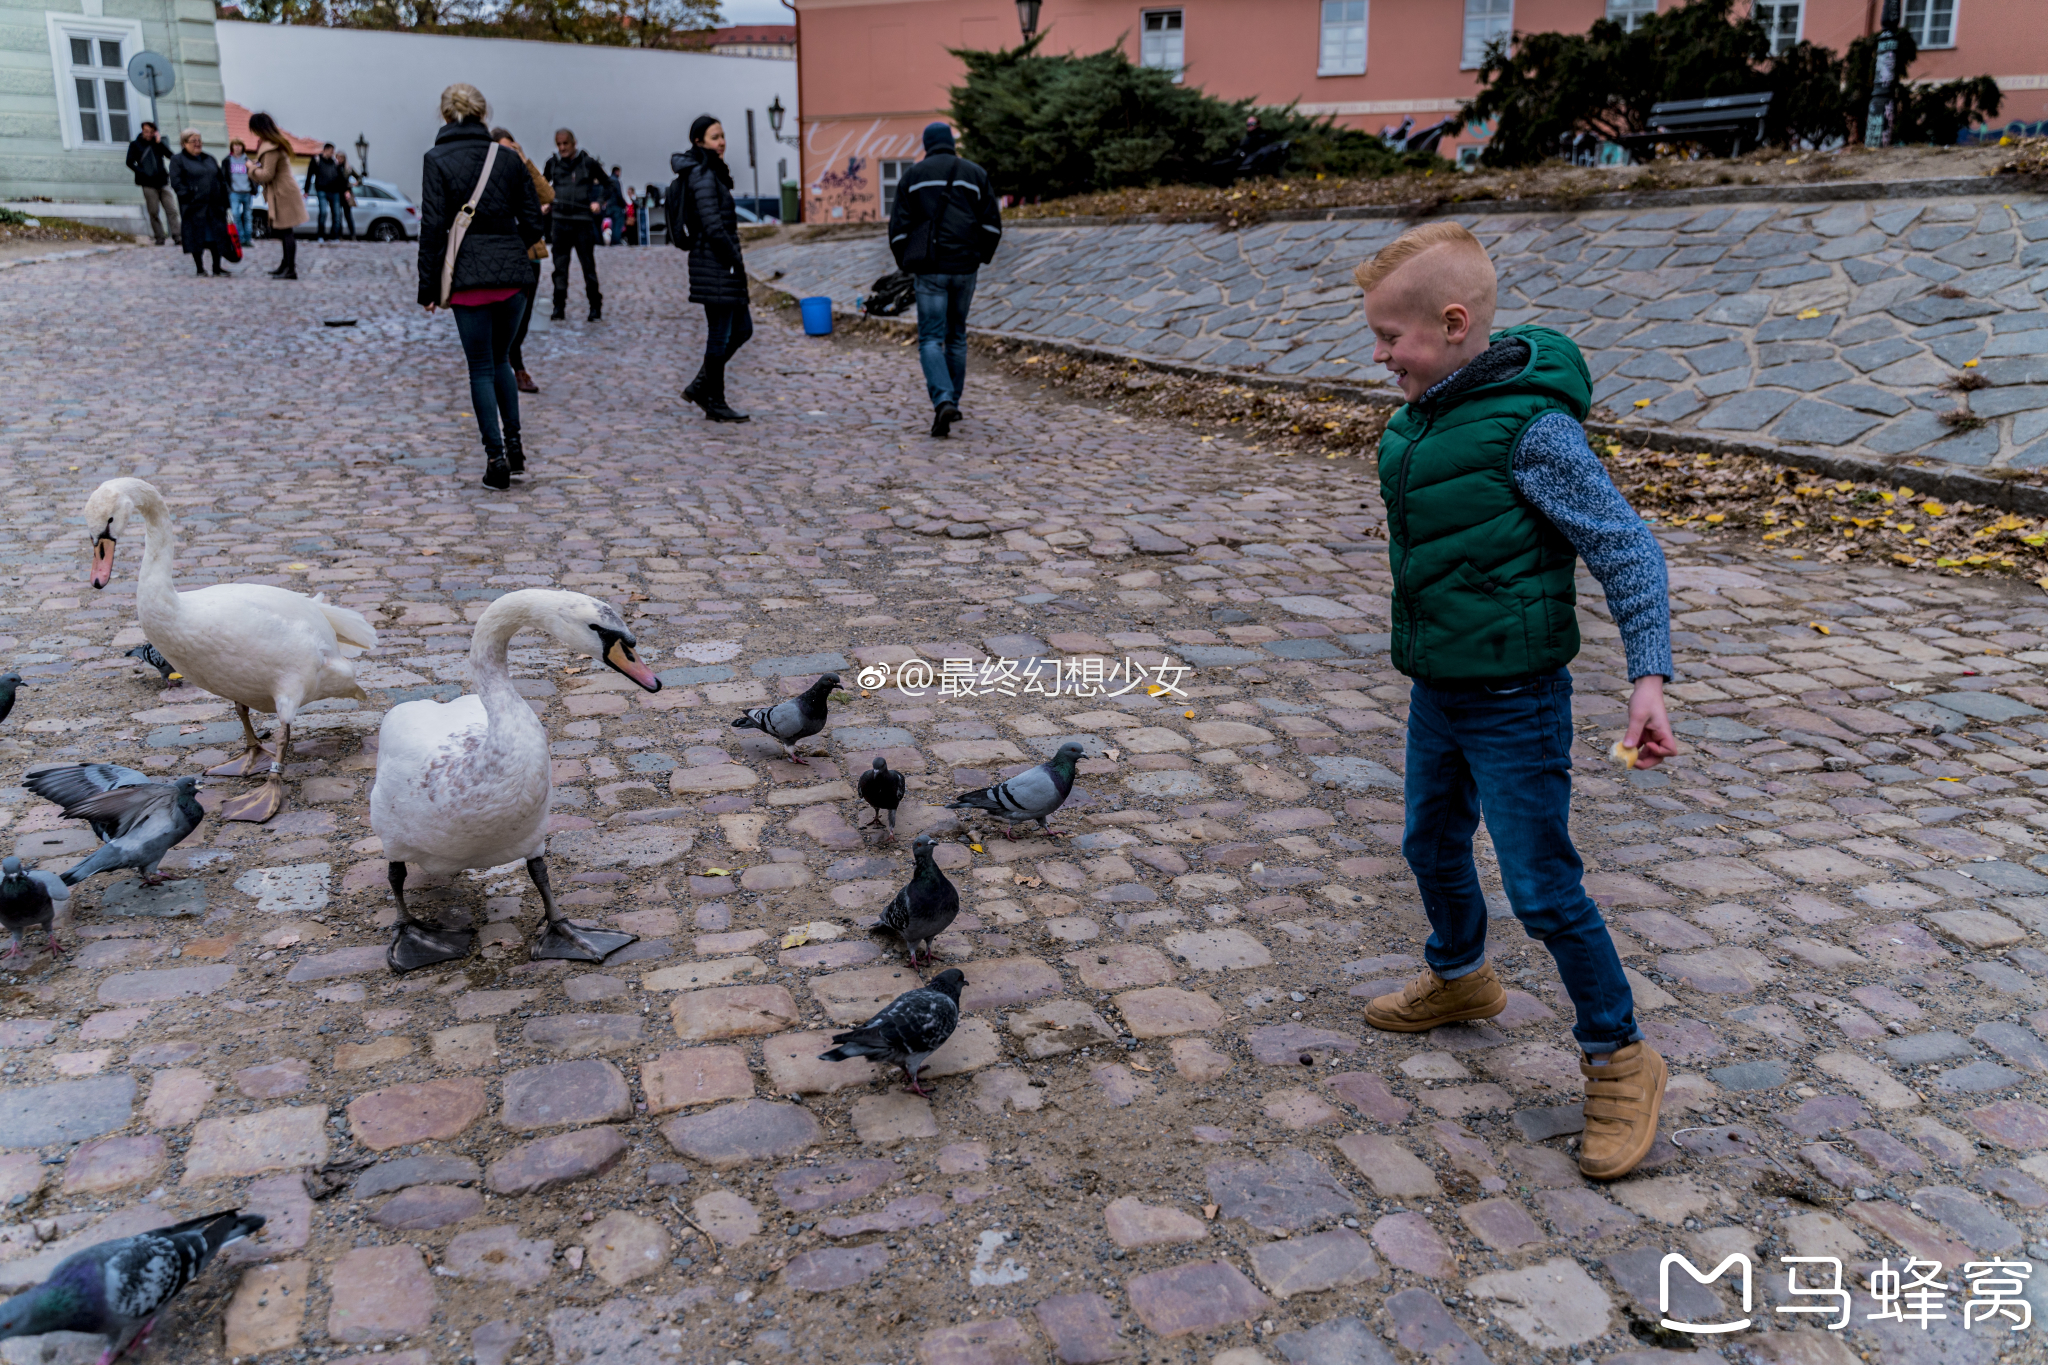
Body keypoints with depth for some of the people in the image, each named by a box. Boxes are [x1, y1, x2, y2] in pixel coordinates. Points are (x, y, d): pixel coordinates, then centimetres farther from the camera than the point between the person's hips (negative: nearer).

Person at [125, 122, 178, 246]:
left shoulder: (158, 143, 13)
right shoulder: (135, 145, 7)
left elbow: (171, 156, 1)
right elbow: (130, 162, 2)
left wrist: (159, 143, -6)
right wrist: (142, 173, -9)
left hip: (163, 182, 1)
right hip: (148, 184, -1)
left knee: (171, 210, -7)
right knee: (154, 212, 0)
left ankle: (176, 235, -8)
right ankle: (159, 237, 2)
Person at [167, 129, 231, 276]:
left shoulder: (209, 159, 19)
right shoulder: (178, 160, 2)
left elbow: (222, 180, 19)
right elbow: (176, 183, -6)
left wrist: (223, 200, 8)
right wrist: (190, 196, -16)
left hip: (214, 206, 5)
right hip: (194, 208, -5)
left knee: (217, 236, 4)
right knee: (197, 236, -2)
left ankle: (217, 267, 12)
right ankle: (199, 268, 5)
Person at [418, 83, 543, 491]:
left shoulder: (437, 160, -4)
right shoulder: (507, 158, 5)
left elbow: (432, 227, -8)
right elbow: (533, 221, 5)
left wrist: (429, 287, -3)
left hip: (468, 277, -3)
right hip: (512, 275, 3)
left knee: (481, 368, 5)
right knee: (500, 359, 19)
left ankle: (497, 458, 2)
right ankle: (514, 446, 17)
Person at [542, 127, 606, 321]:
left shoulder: (588, 162, 0)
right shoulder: (552, 163, 8)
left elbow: (608, 183, 10)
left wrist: (599, 202, -2)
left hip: (583, 220, -2)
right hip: (560, 220, 2)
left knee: (589, 266, -1)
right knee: (560, 267, 2)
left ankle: (595, 308, 6)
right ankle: (559, 308, 6)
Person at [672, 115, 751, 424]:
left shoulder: (712, 172, 17)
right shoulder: (702, 176, -14)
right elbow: (713, 225, -21)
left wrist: (734, 259, 18)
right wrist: (735, 261, -16)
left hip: (722, 263, 10)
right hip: (715, 263, -10)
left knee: (742, 328, 14)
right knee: (721, 333, -2)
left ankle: (701, 386, 20)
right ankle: (715, 403, 8)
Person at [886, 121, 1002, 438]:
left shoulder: (913, 176, 4)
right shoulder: (975, 174, 8)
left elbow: (898, 227, 1)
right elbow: (992, 224, 6)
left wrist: (905, 262, 15)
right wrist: (982, 255, 20)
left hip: (930, 269, -2)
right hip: (965, 268, 2)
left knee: (931, 340, -4)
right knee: (957, 336, 16)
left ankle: (943, 402, -25)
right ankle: (953, 403, 20)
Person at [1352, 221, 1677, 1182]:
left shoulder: (1530, 427, -22)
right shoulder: (1424, 416, 1)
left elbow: (1626, 551, -19)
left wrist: (1649, 676, -24)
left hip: (1513, 704, -8)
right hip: (1436, 690, 8)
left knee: (1543, 886, 0)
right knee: (1432, 847, 23)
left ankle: (1620, 1063, 18)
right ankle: (1458, 978, 49)